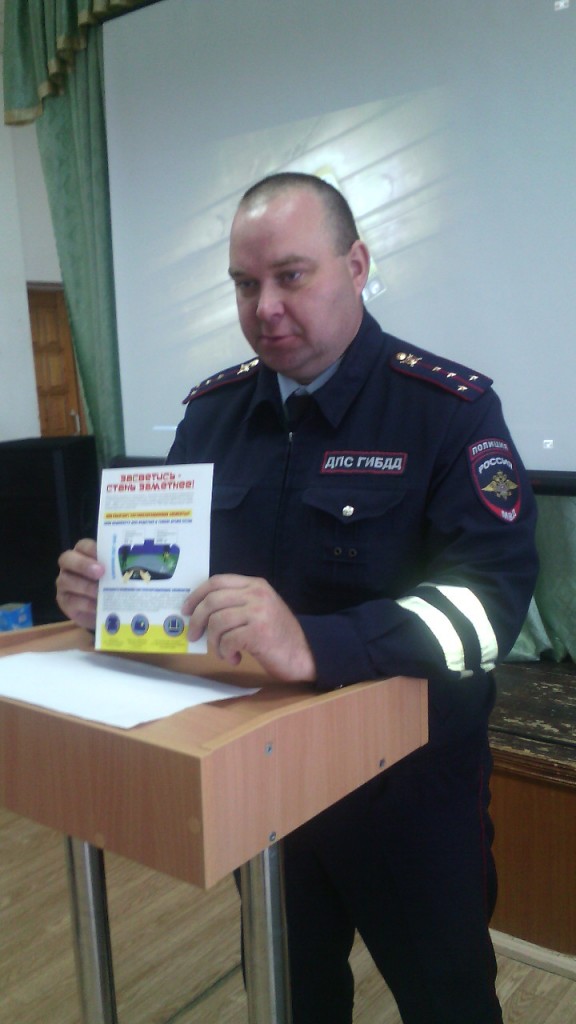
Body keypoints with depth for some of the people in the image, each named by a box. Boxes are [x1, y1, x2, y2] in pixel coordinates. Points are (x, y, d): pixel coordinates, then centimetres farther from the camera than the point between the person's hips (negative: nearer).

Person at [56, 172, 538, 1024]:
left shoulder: (450, 408, -16)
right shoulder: (214, 409, 1)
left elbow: (493, 596, -28)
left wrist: (314, 647, -42)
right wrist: (110, 592, -14)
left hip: (408, 784, -4)